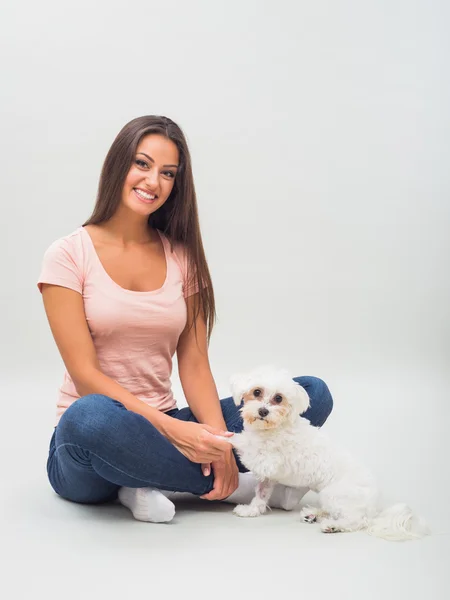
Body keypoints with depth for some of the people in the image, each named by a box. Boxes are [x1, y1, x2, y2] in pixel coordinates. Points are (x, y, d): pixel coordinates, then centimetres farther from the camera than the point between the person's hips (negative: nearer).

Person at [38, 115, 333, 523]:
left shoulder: (182, 257, 7)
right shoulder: (69, 255, -5)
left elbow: (194, 365, 1)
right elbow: (86, 374, -13)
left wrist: (216, 436, -19)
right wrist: (172, 428, -25)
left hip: (166, 428, 4)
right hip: (92, 444, -4)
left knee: (313, 394, -10)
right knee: (92, 415, -42)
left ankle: (155, 485, -17)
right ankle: (240, 485, -18)